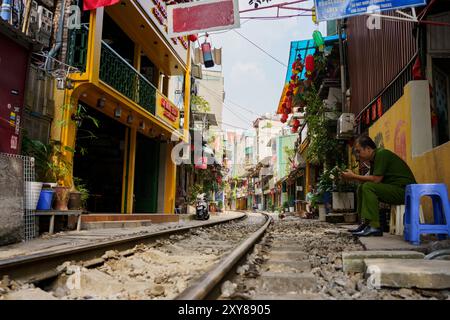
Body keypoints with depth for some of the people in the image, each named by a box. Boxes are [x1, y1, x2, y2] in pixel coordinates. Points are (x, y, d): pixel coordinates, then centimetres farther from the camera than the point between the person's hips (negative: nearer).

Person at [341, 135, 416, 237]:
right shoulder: (374, 158, 14)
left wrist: (353, 176, -14)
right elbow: (370, 178, 12)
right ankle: (365, 223, 3)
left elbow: (376, 179, -21)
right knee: (361, 188, 8)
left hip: (404, 190, -10)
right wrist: (352, 176, 0)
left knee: (368, 187, -24)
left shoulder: (382, 154, -15)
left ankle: (374, 226, -25)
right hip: (393, 189, 10)